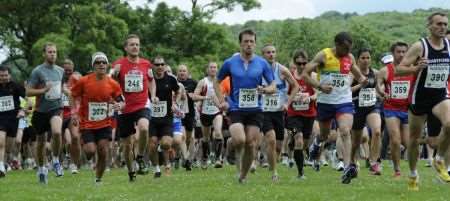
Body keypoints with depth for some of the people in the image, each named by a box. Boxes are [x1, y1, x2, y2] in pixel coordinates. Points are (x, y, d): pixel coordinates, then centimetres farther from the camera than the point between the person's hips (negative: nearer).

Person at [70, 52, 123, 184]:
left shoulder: (113, 84, -3)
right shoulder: (84, 81, -8)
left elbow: (121, 101, 7)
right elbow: (73, 96, 5)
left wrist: (118, 105, -17)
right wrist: (74, 113, -6)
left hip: (105, 124, 2)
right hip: (87, 124, -2)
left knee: (103, 153, -4)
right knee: (91, 150, -15)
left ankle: (98, 180, 12)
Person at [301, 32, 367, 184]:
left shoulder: (350, 58, 4)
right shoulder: (323, 56, -8)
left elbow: (358, 75, 20)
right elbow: (305, 74, -9)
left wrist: (362, 80, -5)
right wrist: (319, 86, -23)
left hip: (345, 101, 1)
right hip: (325, 101, -1)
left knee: (345, 132, -19)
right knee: (324, 134, 17)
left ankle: (347, 168, -27)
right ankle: (316, 144, 55)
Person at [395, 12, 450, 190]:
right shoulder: (419, 46, -12)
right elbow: (399, 70, -14)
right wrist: (416, 68, -30)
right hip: (420, 97, -2)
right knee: (414, 138, 8)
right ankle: (413, 174, 29)